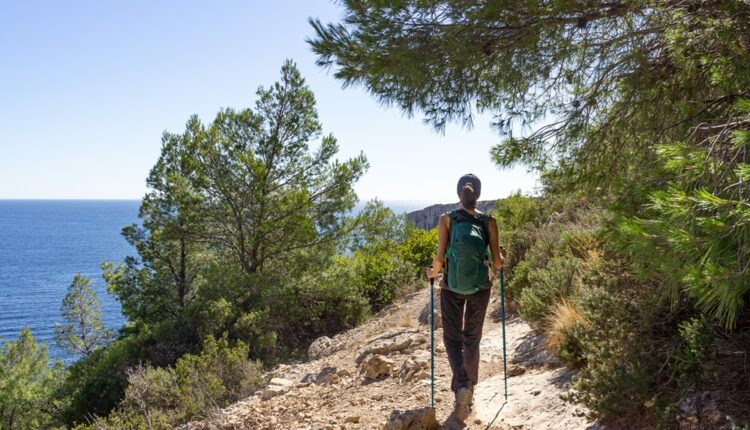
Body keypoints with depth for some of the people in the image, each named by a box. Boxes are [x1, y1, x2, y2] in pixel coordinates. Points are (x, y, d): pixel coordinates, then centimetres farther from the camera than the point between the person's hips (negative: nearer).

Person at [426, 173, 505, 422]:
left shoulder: (447, 219, -7)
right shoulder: (488, 222, -5)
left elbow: (440, 259, -11)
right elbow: (497, 262, -5)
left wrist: (432, 272, 9)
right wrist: (500, 263, 17)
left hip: (452, 287, -1)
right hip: (480, 288, 1)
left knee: (452, 338, 9)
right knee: (472, 338, 17)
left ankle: (462, 386, -13)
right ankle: (469, 388, 26)